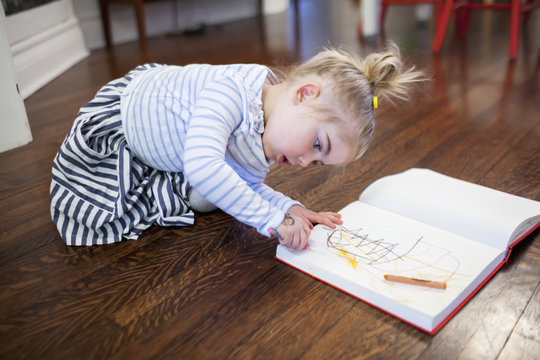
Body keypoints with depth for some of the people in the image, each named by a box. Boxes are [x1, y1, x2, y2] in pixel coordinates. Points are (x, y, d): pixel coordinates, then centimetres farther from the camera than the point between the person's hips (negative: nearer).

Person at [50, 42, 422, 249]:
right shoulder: (232, 89, -42)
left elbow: (246, 187, -6)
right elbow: (202, 165, -54)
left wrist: (291, 208, -24)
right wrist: (272, 218, -49)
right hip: (120, 116, -6)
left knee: (201, 201, 1)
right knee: (102, 218, 0)